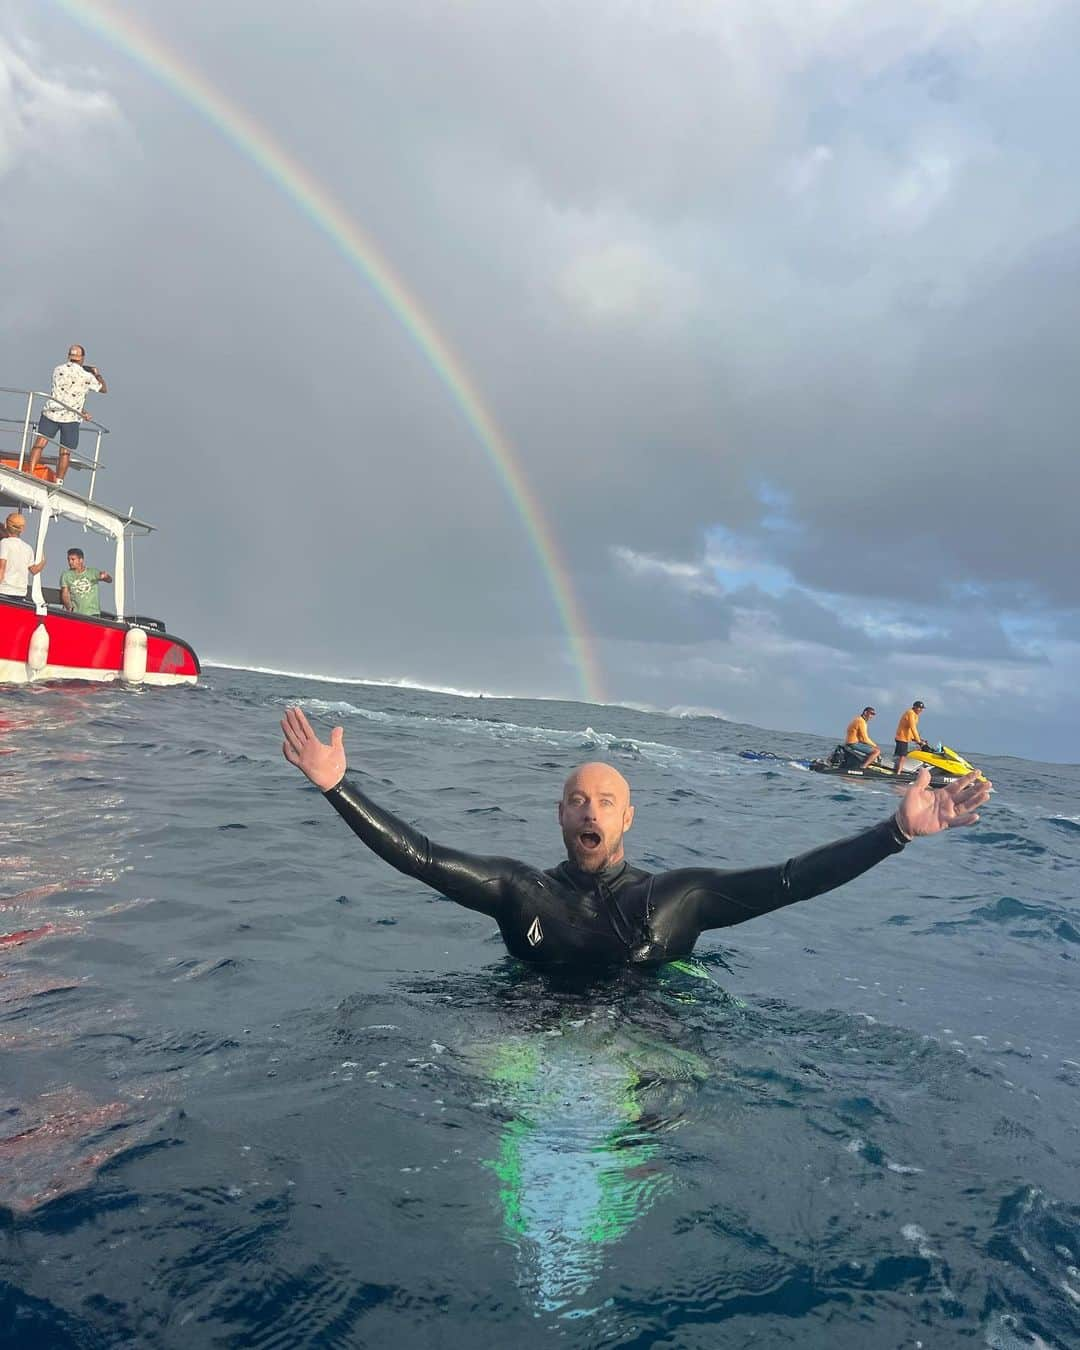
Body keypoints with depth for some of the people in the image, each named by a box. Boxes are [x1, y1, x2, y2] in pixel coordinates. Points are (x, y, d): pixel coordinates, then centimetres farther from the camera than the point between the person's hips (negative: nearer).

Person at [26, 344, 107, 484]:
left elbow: (62, 394, 10)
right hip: (71, 417, -2)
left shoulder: (58, 370, 4)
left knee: (39, 444, 5)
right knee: (65, 452, 5)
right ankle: (58, 482, 6)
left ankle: (29, 473, -2)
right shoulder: (87, 377, -6)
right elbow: (104, 389, 10)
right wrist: (98, 374, 26)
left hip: (50, 413, 2)